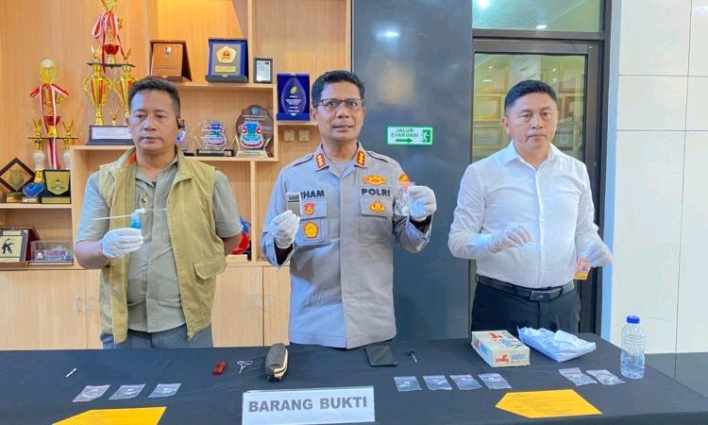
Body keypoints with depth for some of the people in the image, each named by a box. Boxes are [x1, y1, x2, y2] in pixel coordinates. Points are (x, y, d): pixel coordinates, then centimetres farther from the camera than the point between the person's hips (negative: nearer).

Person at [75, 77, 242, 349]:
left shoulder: (209, 180, -2)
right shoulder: (103, 181, 2)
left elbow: (231, 236, 11)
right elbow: (83, 254, -1)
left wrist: (195, 268, 7)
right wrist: (106, 248, -22)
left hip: (186, 325, -1)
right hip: (123, 326, 1)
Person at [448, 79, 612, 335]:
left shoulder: (576, 171, 7)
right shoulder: (480, 173, -5)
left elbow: (584, 230, 16)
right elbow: (457, 241, -5)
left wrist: (592, 247, -7)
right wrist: (494, 242, -25)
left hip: (561, 304, 4)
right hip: (500, 304, -3)